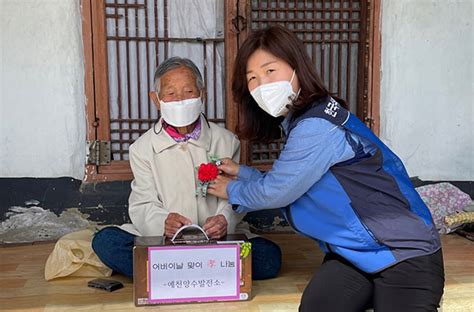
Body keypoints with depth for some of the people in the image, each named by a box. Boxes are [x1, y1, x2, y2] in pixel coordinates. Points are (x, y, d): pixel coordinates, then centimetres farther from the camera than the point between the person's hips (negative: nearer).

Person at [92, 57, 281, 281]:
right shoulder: (142, 148, 6)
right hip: (162, 240, 0)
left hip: (218, 240, 0)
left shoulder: (226, 142, 7)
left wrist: (224, 220, -22)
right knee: (105, 241, -25)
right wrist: (163, 221, -25)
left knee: (269, 256, -26)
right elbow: (142, 205, -1)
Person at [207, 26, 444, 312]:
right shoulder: (301, 120, 9)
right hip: (351, 254, 8)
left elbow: (276, 192, -12)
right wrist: (242, 173, 17)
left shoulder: (316, 127, -20)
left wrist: (233, 190, 7)